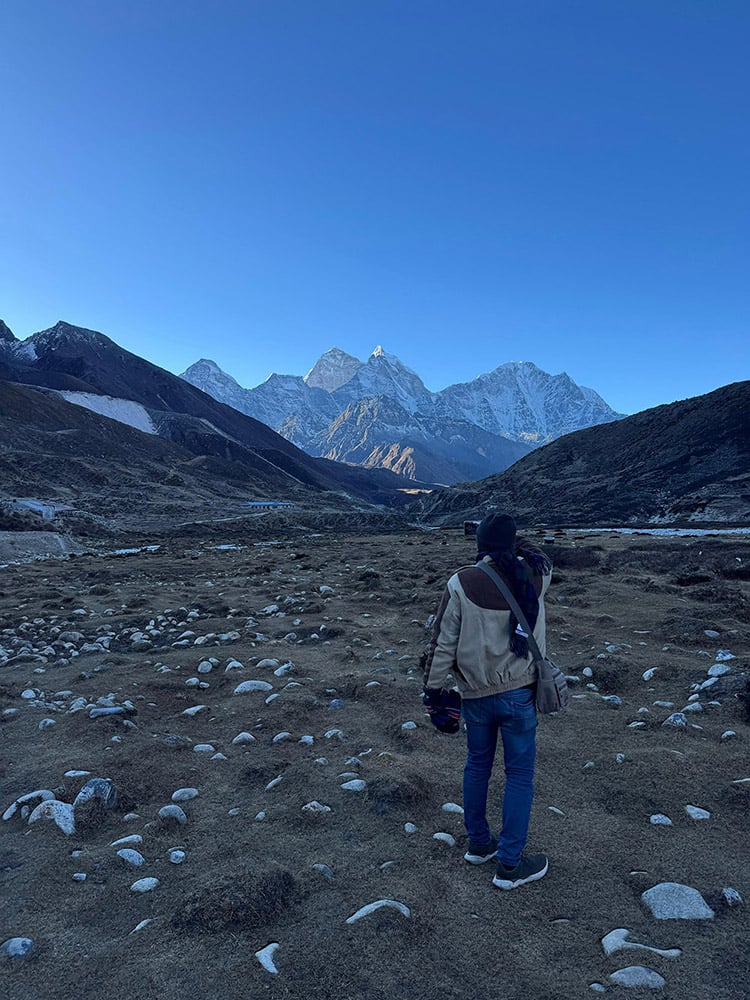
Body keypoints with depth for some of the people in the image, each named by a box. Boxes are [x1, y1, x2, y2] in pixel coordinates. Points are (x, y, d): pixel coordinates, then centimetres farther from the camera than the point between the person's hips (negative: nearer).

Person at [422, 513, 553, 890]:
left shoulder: (460, 584, -13)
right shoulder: (533, 578, -10)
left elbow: (443, 642, -8)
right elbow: (541, 559, 16)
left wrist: (434, 687, 2)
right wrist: (517, 542, 22)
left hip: (475, 695, 1)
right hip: (518, 693, -1)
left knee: (477, 765, 20)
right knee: (520, 774, 12)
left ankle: (478, 843, 38)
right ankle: (510, 864, 21)